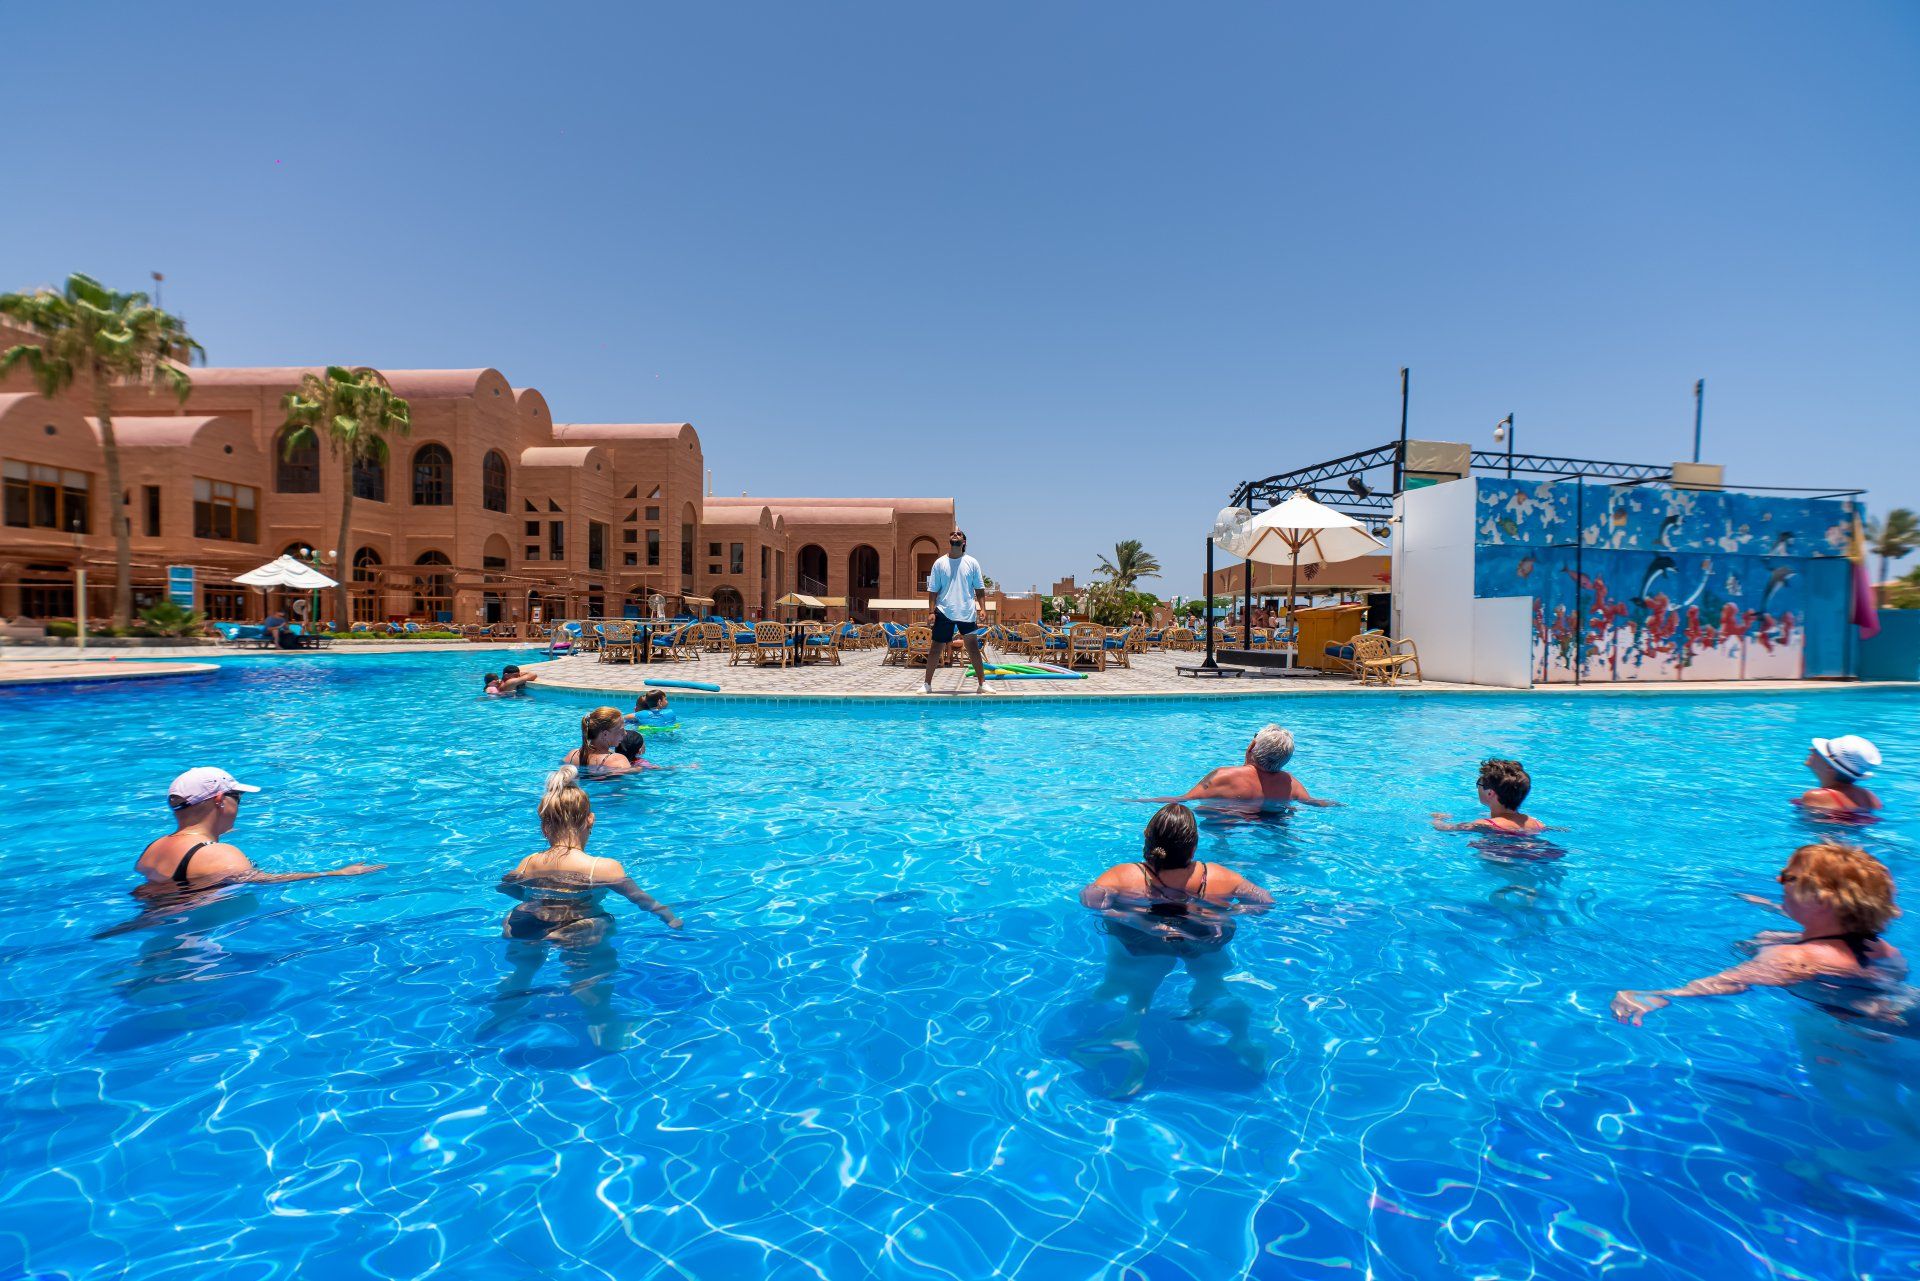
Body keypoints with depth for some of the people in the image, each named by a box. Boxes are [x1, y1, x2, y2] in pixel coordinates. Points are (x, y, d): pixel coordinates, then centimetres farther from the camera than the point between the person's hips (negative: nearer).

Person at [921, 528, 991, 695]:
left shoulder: (972, 563, 4)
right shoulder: (940, 563, 3)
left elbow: (980, 589, 5)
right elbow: (933, 590, 3)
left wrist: (982, 609, -5)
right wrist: (931, 611, -4)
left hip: (967, 613, 0)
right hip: (944, 613, 0)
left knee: (974, 648, 5)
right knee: (936, 649, 4)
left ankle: (982, 683, 13)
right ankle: (927, 684, 14)